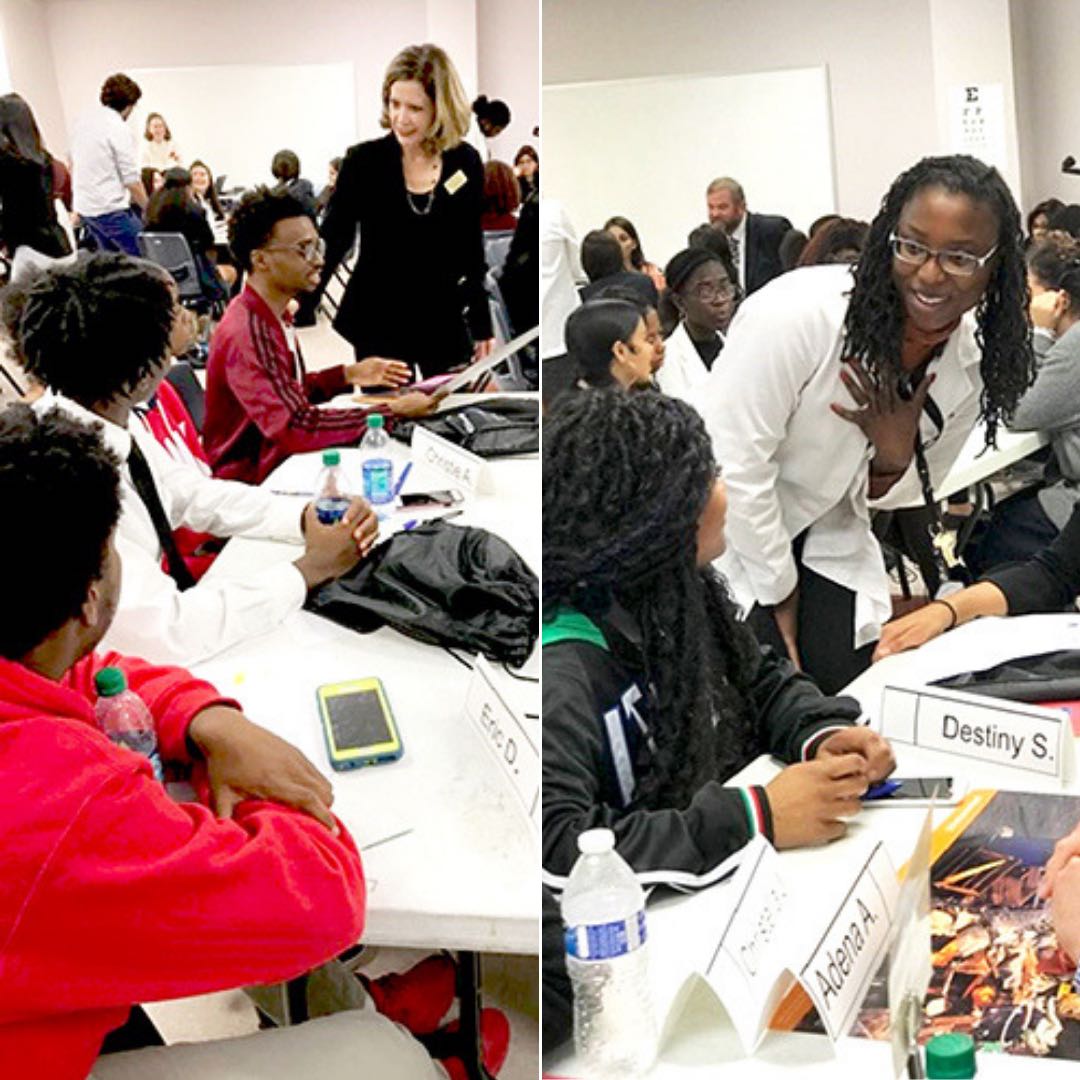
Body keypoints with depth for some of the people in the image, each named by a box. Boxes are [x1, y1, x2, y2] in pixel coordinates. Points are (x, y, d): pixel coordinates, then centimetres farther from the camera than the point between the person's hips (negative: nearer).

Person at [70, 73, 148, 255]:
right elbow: (132, 180, -15)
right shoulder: (119, 129, -14)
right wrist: (148, 208, -3)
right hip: (111, 210, -9)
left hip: (83, 207, 9)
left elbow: (72, 166, 19)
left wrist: (76, 208, 28)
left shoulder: (82, 121, 10)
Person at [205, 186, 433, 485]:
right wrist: (392, 413, -25)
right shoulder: (247, 335, -22)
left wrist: (347, 375, 8)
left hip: (279, 458, 9)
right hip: (252, 481, -9)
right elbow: (298, 427, -29)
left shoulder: (269, 316, 9)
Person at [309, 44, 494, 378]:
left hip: (443, 325, 2)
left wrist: (482, 328, 10)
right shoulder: (364, 161, -8)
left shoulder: (466, 163, -1)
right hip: (377, 326, -2)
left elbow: (471, 253, 8)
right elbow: (331, 241, -7)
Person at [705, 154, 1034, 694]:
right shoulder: (800, 312, -27)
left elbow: (899, 494, 7)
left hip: (827, 538, 5)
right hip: (729, 532, -5)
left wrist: (894, 458, -18)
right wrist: (778, 591, -12)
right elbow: (733, 461, -22)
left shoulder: (973, 363, -7)